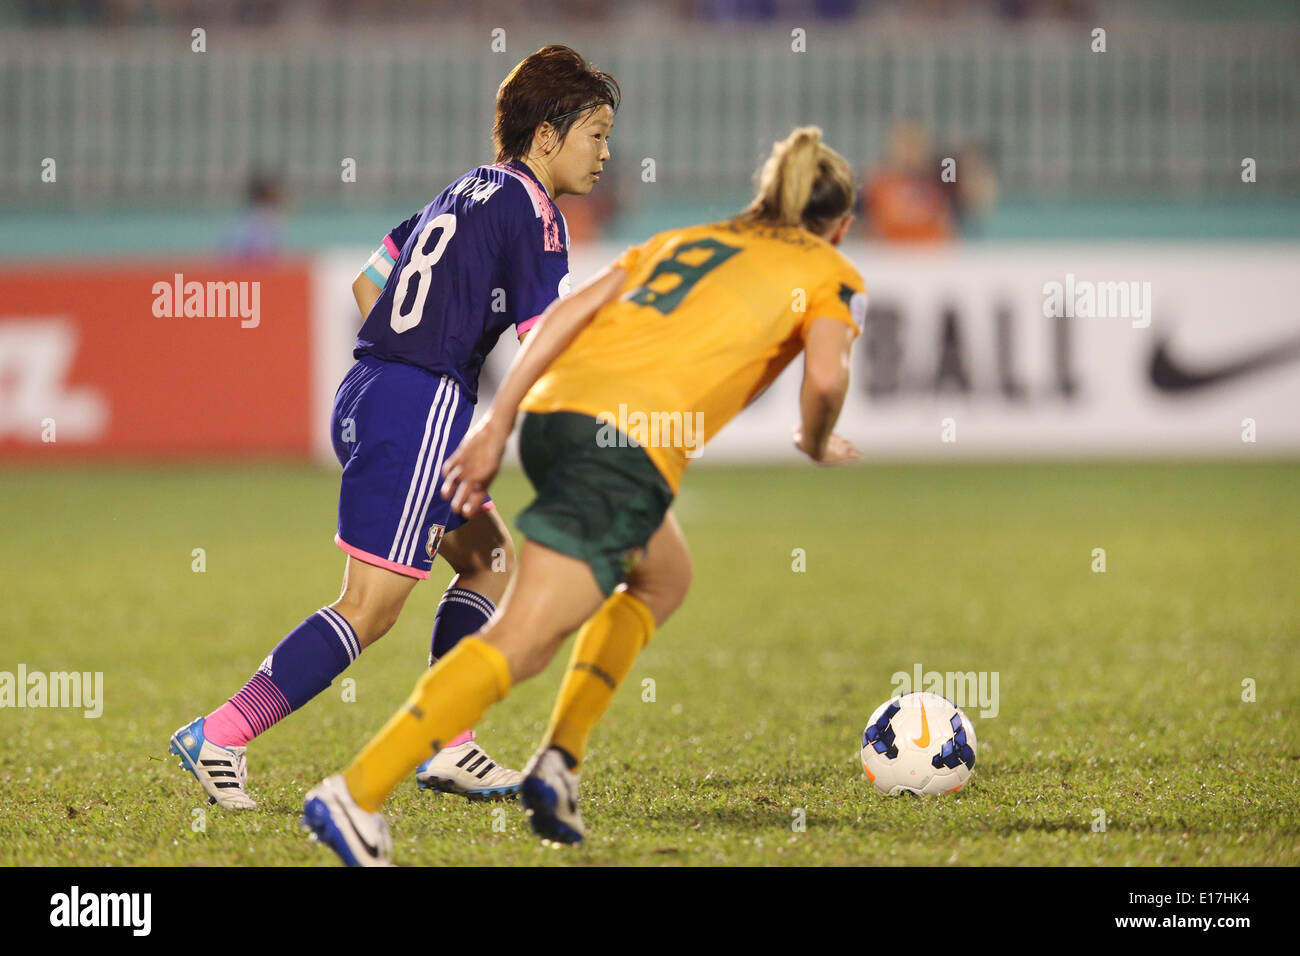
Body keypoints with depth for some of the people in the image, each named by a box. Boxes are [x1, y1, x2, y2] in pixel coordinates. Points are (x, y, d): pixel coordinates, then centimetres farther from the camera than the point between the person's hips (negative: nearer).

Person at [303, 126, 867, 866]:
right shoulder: (829, 274, 15)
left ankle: (559, 762, 16)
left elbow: (568, 312, 16)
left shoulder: (685, 239, 30)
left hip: (555, 410, 7)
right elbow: (825, 375, -6)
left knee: (664, 578, 29)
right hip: (631, 444, -7)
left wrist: (498, 423, 12)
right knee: (521, 643, -11)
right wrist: (817, 445, 15)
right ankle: (355, 795, -22)